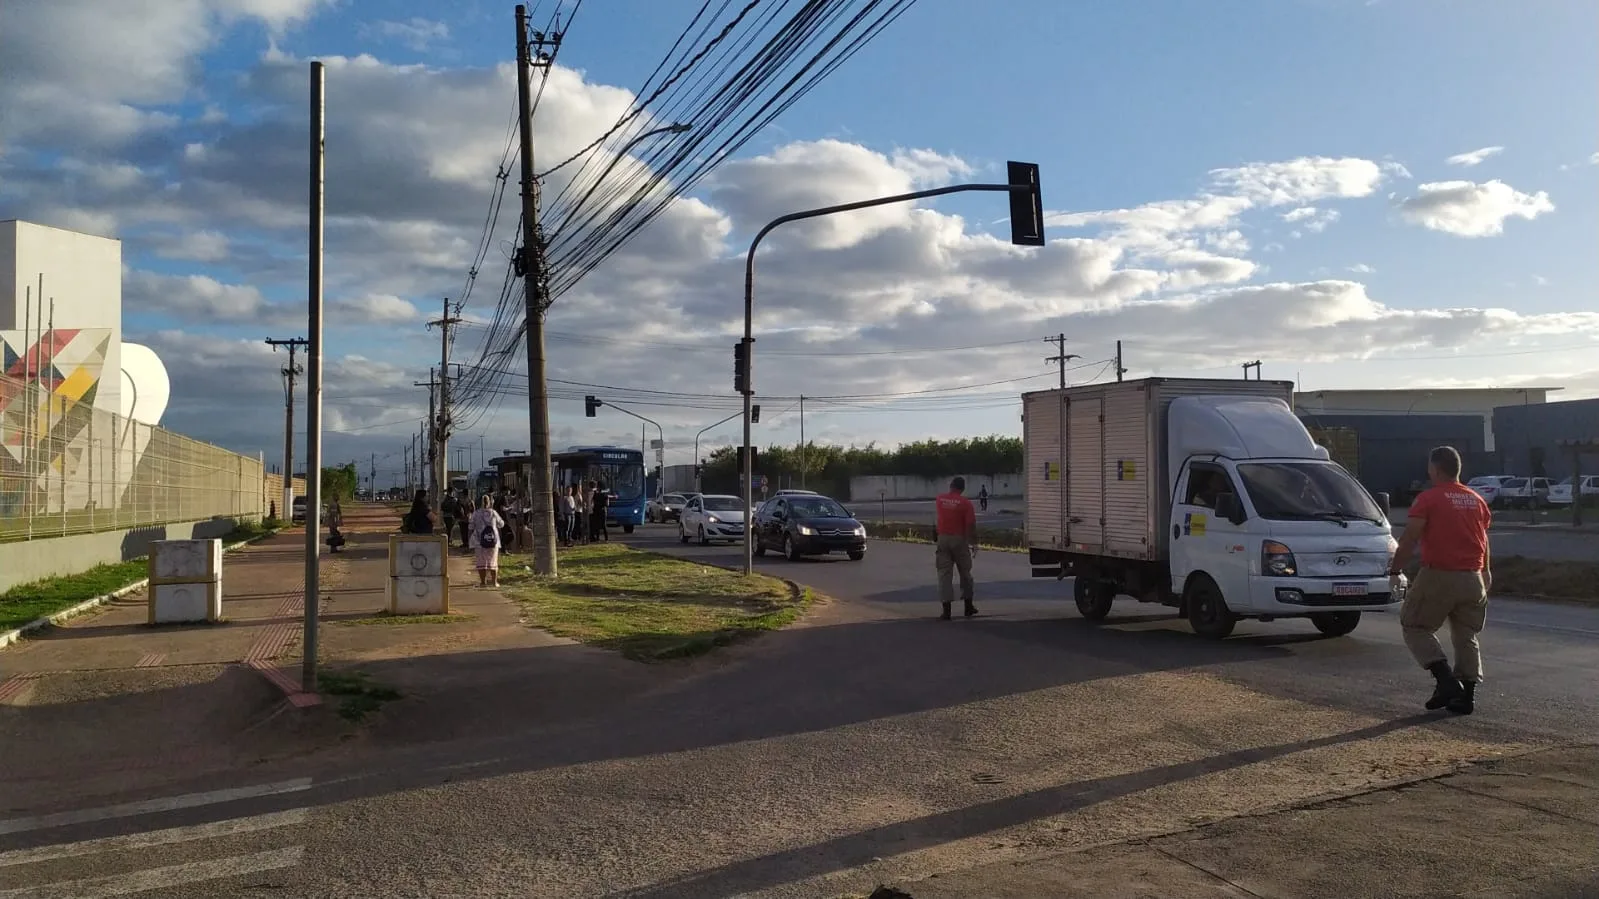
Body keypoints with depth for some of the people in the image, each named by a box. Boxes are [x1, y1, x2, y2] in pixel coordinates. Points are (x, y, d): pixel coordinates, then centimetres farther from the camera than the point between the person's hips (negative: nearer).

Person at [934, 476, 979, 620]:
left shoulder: (939, 499, 3)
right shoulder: (965, 502, -9)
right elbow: (971, 524, -13)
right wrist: (974, 543, -4)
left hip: (943, 539, 2)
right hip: (959, 539, -2)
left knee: (944, 574, 1)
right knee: (965, 573, 14)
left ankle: (946, 611, -6)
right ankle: (968, 607, 23)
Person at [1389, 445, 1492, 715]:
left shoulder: (1429, 498, -10)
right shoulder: (1476, 500, 11)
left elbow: (1409, 538, -16)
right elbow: (1484, 539, 22)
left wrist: (1395, 568, -7)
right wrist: (1486, 571, 35)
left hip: (1438, 577, -6)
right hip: (1473, 579, 6)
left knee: (1415, 626, 7)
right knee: (1466, 637, 15)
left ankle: (1446, 680, -7)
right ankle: (1467, 695, 12)